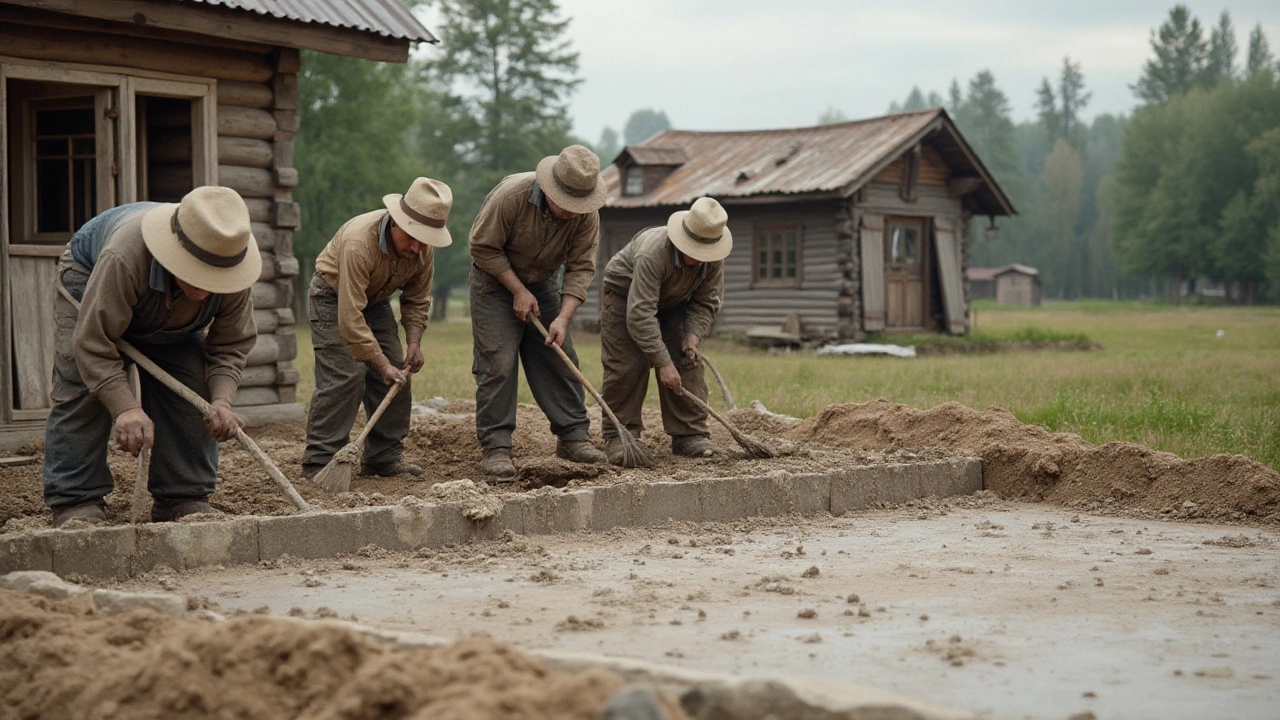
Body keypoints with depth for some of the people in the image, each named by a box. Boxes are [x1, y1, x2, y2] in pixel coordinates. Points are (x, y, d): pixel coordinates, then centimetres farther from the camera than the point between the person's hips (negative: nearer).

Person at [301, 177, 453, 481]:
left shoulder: (424, 249, -17)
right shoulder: (359, 242, -38)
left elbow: (417, 301, 0)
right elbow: (350, 316, -39)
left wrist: (414, 343, -15)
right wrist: (382, 365, -38)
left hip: (376, 301, 7)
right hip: (334, 298, -7)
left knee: (397, 376, 0)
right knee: (344, 377, -19)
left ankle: (385, 457, 9)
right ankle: (319, 463, -16)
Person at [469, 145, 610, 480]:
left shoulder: (587, 214, -18)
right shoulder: (511, 195, -30)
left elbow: (581, 268, -16)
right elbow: (483, 248, -21)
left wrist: (563, 317, -26)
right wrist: (519, 291, -21)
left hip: (543, 283, 4)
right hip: (496, 280, -4)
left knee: (560, 359, 2)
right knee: (497, 363, -11)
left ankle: (573, 436, 11)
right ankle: (495, 448, -9)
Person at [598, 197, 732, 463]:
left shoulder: (714, 258, -24)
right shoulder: (653, 254, -42)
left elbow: (706, 303, -9)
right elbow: (640, 314, -43)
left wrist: (692, 336, -27)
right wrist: (663, 363, -43)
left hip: (674, 302, 5)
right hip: (625, 295, -5)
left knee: (688, 363, -6)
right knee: (626, 366, -14)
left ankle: (690, 435, -1)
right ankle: (619, 436, -5)